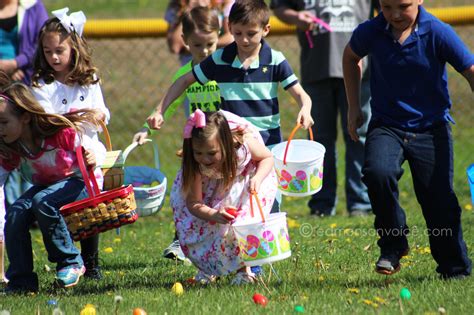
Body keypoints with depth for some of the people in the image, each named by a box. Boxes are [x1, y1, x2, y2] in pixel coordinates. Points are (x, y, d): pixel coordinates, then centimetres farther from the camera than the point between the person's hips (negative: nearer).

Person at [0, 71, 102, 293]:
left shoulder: (61, 133, -26)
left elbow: (91, 152, -14)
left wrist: (91, 161, -39)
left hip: (77, 183, -6)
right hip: (44, 185, 6)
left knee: (42, 202, -35)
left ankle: (71, 262, -18)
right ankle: (21, 280, -15)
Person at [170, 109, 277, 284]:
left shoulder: (244, 143, -37)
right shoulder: (195, 165, -34)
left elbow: (267, 158, -15)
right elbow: (193, 202, -30)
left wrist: (258, 178, -35)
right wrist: (214, 215, -51)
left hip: (245, 179, -1)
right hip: (211, 187, 1)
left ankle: (243, 267, -3)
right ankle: (208, 267, 8)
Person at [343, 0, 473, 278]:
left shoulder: (438, 33, -14)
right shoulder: (370, 33, -7)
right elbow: (351, 57, 17)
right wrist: (354, 107, 16)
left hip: (431, 128, -1)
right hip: (387, 126, 1)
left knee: (440, 201, -3)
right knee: (377, 172, -28)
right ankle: (393, 244, -7)